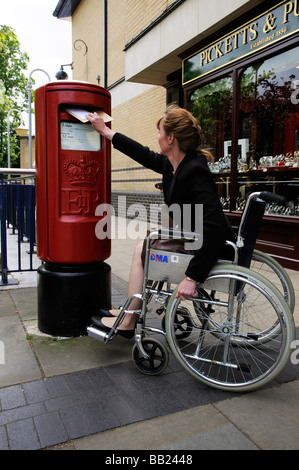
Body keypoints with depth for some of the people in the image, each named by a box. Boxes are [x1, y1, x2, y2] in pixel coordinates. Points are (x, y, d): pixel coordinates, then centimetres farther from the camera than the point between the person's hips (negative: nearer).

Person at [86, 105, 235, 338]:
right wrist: (105, 131, 26)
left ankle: (127, 323, 13)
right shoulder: (173, 165, 2)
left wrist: (192, 278, -34)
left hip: (213, 250, -9)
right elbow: (146, 155, 18)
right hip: (196, 241, 9)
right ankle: (130, 312, 25)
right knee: (144, 248, 15)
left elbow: (214, 228, -33)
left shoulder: (194, 172, -27)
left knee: (143, 251, -3)